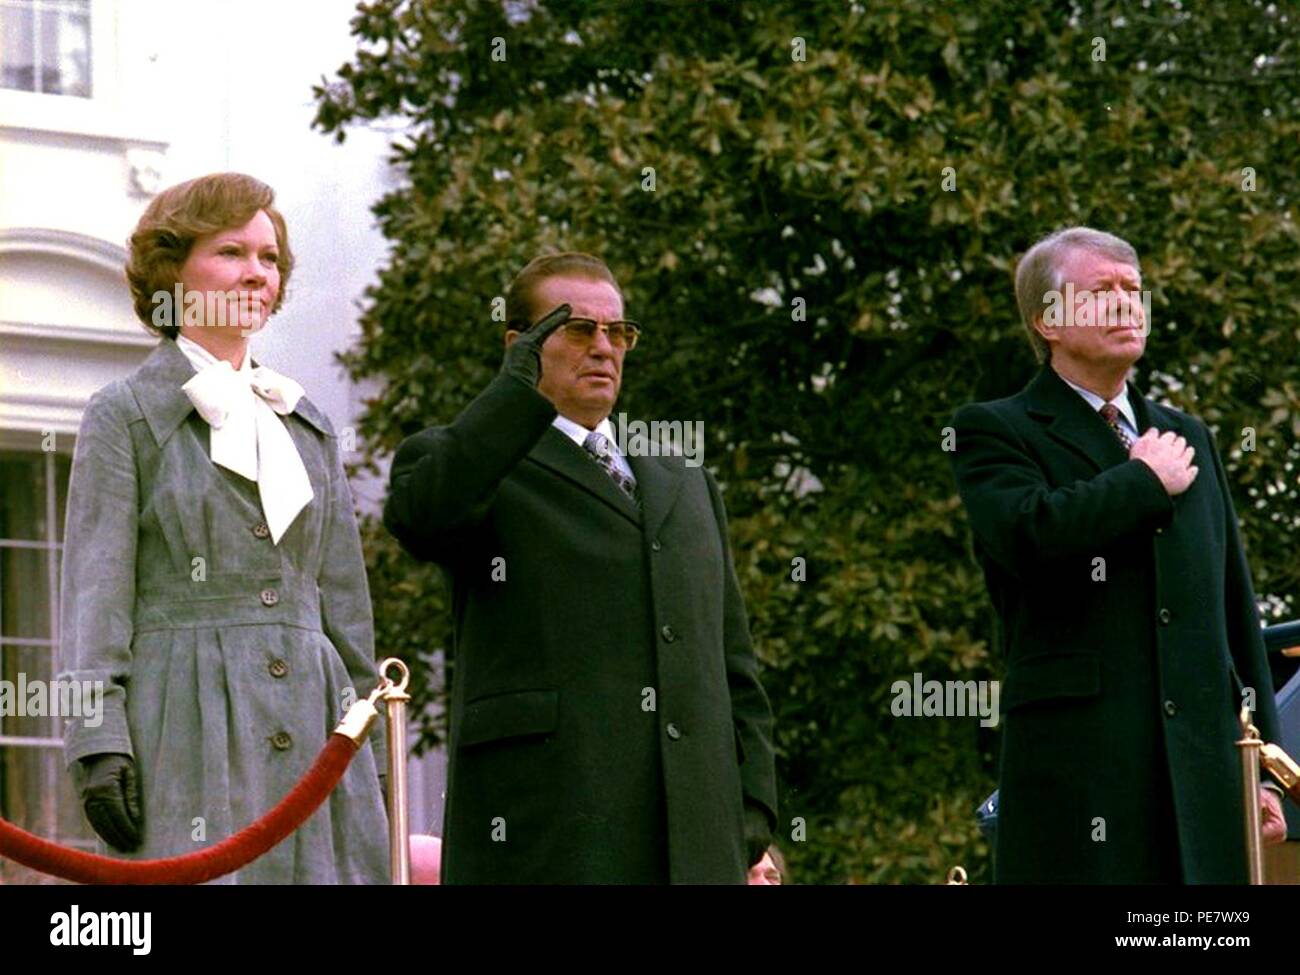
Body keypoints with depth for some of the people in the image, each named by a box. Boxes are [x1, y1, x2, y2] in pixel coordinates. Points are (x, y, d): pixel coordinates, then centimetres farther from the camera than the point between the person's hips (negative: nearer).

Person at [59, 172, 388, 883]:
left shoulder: (309, 428, 21)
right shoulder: (125, 416, 5)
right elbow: (96, 593, -3)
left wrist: (365, 759, 16)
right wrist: (99, 745, -14)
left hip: (311, 732, 5)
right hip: (186, 725, -5)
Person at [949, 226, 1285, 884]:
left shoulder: (1186, 437, 24)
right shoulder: (993, 431, 5)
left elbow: (1236, 610, 23)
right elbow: (1028, 532, -19)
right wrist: (1146, 480, -4)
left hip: (1201, 769, 5)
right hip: (1077, 764, -5)